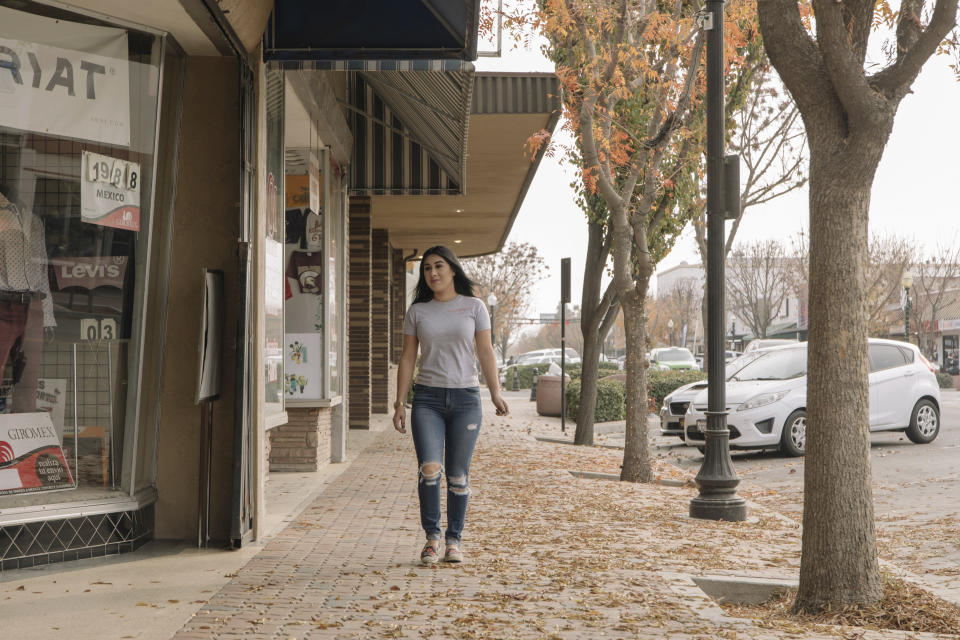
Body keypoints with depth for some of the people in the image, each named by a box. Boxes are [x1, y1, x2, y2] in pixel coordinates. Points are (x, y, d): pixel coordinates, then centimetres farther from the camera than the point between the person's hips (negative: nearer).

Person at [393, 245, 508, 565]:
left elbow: (485, 352, 1)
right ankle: (431, 536, 1)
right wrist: (400, 402, 2)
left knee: (458, 476, 1)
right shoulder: (417, 311, 7)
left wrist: (496, 393, -11)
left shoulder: (474, 307, 4)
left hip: (465, 397, 0)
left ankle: (453, 540, 15)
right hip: (427, 398, 1)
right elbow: (407, 358, 8)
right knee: (429, 469, -15)